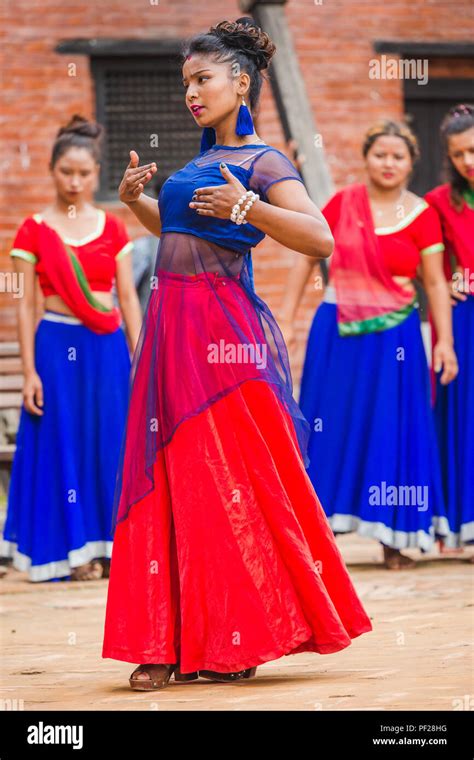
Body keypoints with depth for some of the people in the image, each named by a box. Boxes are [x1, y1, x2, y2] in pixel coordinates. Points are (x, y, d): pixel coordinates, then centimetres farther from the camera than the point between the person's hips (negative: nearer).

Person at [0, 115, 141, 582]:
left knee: (112, 444, 3)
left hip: (108, 348, 3)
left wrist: (140, 360, 3)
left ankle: (108, 548, 11)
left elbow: (128, 297, 8)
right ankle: (73, 552, 8)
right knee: (63, 446, 1)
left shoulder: (112, 229, 7)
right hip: (57, 346, -3)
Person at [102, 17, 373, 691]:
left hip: (223, 331, -8)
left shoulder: (262, 162, -6)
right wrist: (137, 200, 16)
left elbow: (321, 237, -18)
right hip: (173, 326, 8)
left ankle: (233, 646, 5)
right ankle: (171, 643, 8)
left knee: (231, 483, -3)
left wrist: (248, 207, -26)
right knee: (168, 481, 5)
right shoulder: (204, 161, 17)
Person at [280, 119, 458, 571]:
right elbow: (307, 259, 6)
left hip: (393, 334, -1)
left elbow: (435, 282, -1)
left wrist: (445, 340, -8)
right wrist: (286, 319, 1)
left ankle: (394, 539, 7)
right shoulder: (341, 204, 3)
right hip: (336, 330, 1)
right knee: (329, 429, 3)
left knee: (392, 432, 0)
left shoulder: (422, 216, -1)